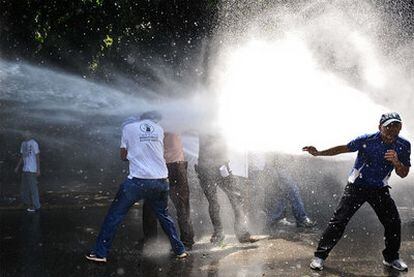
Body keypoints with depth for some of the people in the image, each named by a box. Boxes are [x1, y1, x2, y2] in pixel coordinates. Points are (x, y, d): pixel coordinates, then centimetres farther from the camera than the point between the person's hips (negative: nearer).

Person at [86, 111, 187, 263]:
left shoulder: (128, 128, 5)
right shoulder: (159, 129, 11)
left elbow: (123, 156, 10)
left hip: (138, 180, -3)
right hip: (160, 181, 3)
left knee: (115, 214, 7)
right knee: (164, 215, 21)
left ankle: (100, 252, 8)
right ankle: (180, 250, 26)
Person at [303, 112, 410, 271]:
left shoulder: (404, 146, -6)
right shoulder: (367, 140, -18)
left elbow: (403, 174, -5)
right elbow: (344, 148, -13)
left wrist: (396, 162, -27)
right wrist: (318, 153, -21)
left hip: (380, 189, 4)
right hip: (356, 186, -4)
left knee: (393, 222, 3)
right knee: (339, 220, -10)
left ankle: (391, 258, 28)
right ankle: (320, 256, -2)